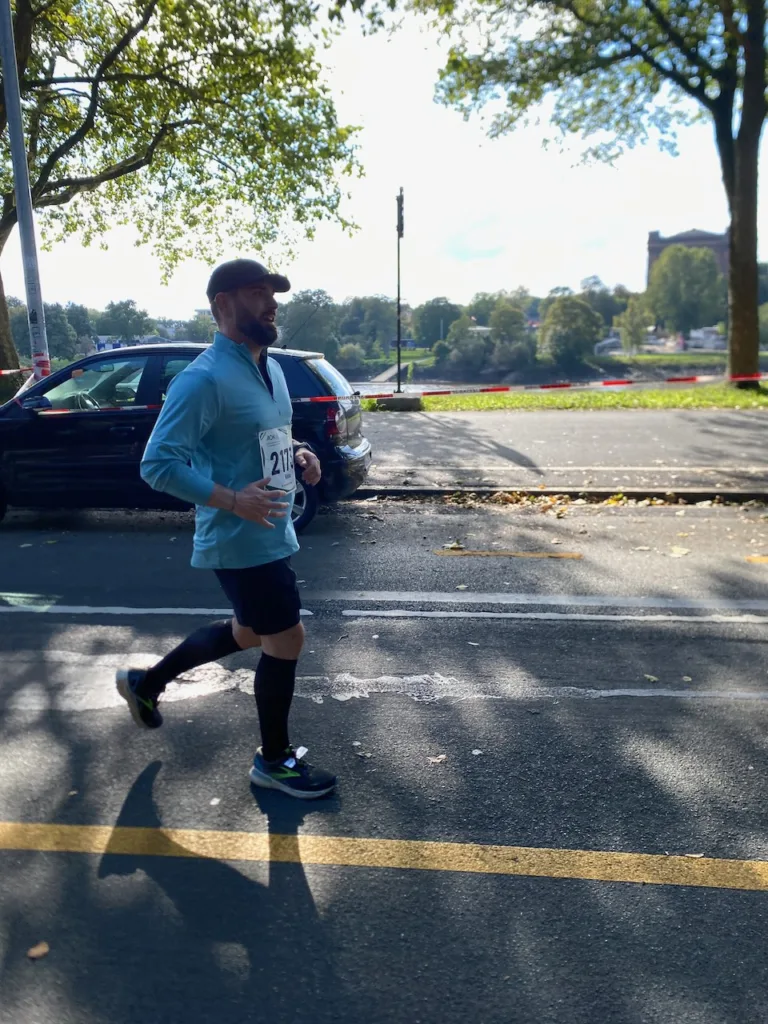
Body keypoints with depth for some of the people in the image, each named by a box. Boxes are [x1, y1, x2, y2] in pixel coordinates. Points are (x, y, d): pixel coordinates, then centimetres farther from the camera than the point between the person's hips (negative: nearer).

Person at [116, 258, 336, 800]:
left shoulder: (270, 368, 9)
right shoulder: (204, 379, -20)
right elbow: (158, 463, -22)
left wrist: (299, 454, 2)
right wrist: (233, 500, -26)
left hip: (272, 532, 10)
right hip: (242, 541, -10)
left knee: (248, 633, 24)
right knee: (287, 639, 1)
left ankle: (146, 682, 44)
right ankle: (275, 759, 25)